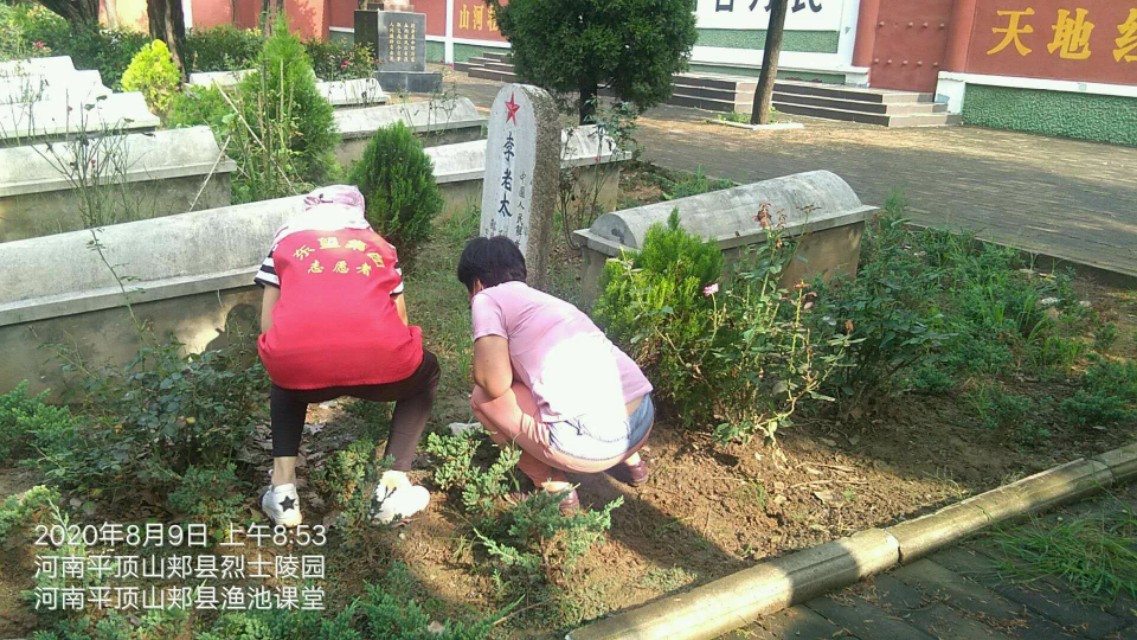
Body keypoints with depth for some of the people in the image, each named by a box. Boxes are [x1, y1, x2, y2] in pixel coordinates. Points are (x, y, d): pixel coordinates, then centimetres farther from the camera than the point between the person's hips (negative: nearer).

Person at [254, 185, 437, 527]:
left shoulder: (287, 238, 28)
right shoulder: (378, 244, 29)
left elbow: (268, 326, 25)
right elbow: (400, 324, 31)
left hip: (299, 361, 1)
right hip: (377, 359, -1)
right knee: (425, 373, 35)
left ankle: (283, 489, 21)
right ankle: (392, 487, 20)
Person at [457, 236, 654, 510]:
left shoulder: (488, 299, 4)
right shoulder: (545, 300, 28)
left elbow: (494, 383, -7)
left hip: (594, 441, -8)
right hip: (643, 420, 8)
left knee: (484, 398, 11)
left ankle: (555, 488, 11)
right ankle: (630, 461, 29)